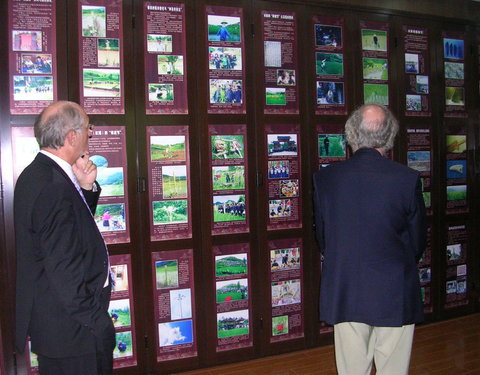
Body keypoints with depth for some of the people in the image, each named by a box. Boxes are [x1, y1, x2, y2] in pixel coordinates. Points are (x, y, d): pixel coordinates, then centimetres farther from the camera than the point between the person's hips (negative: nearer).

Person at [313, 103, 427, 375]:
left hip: (343, 294, 2)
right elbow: (418, 242, -1)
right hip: (395, 294, -2)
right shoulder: (408, 179, -12)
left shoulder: (325, 178, -7)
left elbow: (322, 237, 3)